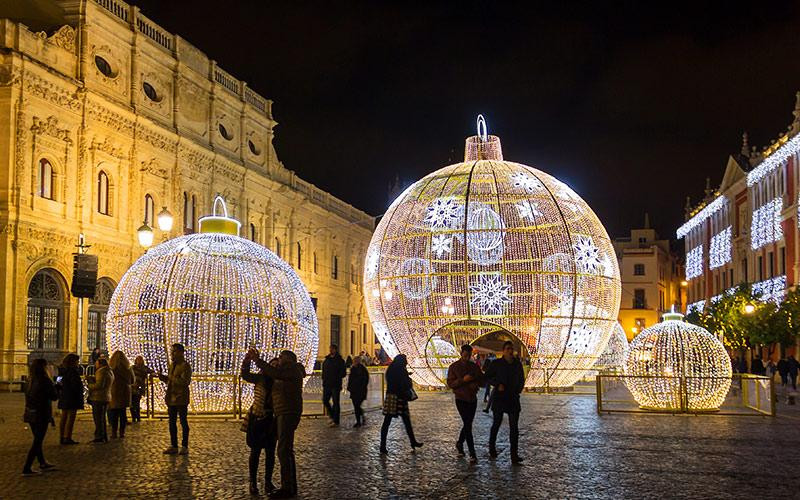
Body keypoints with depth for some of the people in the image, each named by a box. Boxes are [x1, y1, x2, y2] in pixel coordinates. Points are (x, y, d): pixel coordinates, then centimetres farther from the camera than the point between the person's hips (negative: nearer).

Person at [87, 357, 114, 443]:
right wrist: (92, 378, 13)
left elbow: (99, 385, -23)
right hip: (107, 397, 10)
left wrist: (90, 385, -9)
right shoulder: (110, 372, 17)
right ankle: (104, 437, 19)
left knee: (98, 417, -5)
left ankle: (99, 437, -5)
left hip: (98, 398, -10)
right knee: (102, 418, 16)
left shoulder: (101, 371, -15)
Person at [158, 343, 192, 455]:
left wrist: (171, 378, -26)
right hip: (171, 398, 8)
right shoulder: (171, 365, 15)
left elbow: (185, 381, -22)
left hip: (181, 399, -8)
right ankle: (173, 446, 19)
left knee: (183, 422, 0)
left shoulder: (185, 366, -12)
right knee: (172, 422, 11)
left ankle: (184, 447, 6)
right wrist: (163, 377, 5)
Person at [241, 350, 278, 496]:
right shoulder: (260, 378, -4)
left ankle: (268, 482, 18)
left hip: (271, 421, 3)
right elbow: (245, 375, -16)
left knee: (270, 452, 7)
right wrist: (248, 359, -30)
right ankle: (253, 483, 12)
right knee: (255, 451, 4)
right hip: (257, 419, -2)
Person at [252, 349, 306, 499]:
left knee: (284, 450, -11)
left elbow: (275, 373, -24)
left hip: (288, 413, -11)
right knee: (286, 451, 15)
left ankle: (287, 488, -9)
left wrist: (257, 360, -24)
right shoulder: (286, 372, 22)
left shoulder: (292, 368, -9)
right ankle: (291, 486, 22)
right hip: (282, 414, 11)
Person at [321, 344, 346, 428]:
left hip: (336, 385, -6)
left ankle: (336, 421, 2)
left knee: (335, 403, -2)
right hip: (327, 385, 6)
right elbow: (323, 371, 19)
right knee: (325, 401, 7)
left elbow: (343, 373, -7)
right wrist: (324, 380, 6)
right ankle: (332, 417, 25)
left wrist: (336, 378, -17)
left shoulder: (339, 360, -4)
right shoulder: (327, 360, 13)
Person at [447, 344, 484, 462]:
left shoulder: (474, 366, 7)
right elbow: (450, 383, -10)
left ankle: (459, 443, 38)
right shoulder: (454, 367, -5)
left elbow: (482, 378, 12)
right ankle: (472, 454, -11)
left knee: (467, 424, 14)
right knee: (467, 425, -11)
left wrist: (476, 384, -10)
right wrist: (463, 380, -23)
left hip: (472, 398, 5)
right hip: (461, 399, -5)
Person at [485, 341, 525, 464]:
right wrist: (498, 384, -14)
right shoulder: (496, 363, -6)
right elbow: (487, 376, 1)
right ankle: (492, 447, 35)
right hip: (499, 398, -2)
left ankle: (514, 455, -7)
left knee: (514, 426, -6)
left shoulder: (517, 364, 4)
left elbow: (521, 380, 17)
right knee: (496, 423, 9)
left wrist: (518, 391, 2)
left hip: (513, 399, 2)